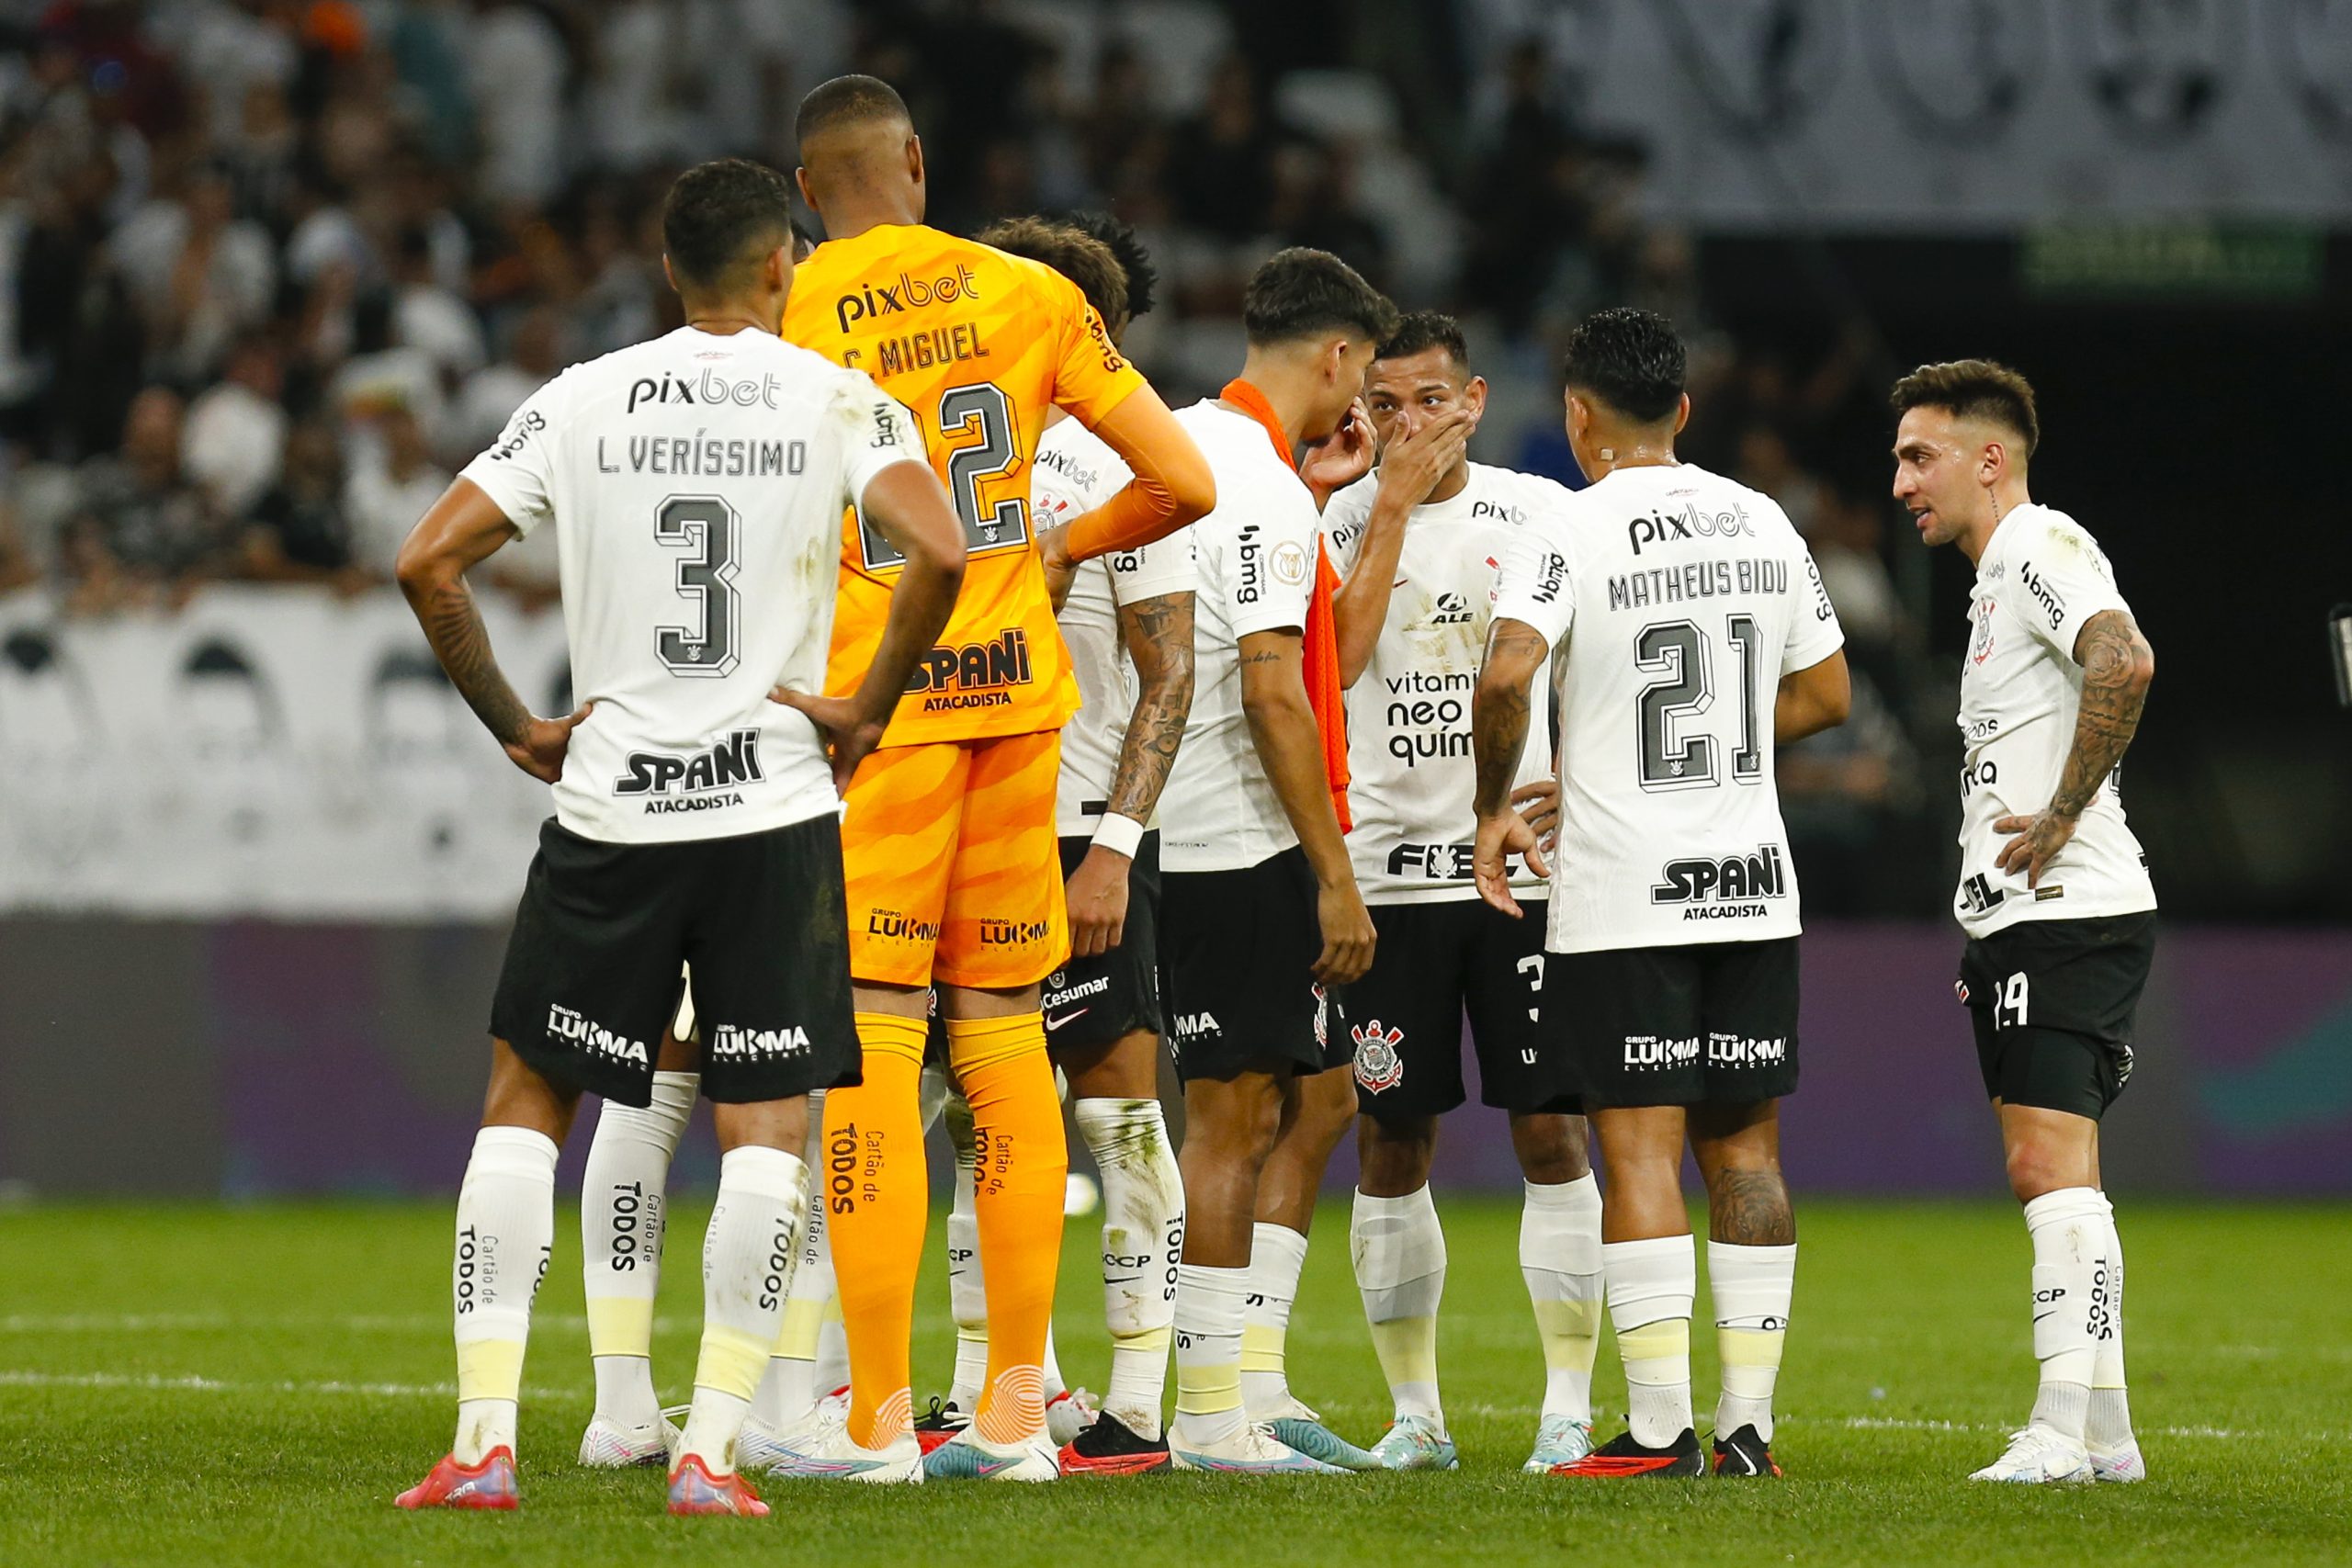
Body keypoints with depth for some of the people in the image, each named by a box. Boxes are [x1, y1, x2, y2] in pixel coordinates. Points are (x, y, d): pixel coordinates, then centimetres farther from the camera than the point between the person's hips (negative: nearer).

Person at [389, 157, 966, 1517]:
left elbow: (428, 561, 0)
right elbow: (939, 553, -16)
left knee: (525, 1102, 11)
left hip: (609, 808, 1)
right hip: (776, 807, -1)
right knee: (767, 1125, 4)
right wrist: (867, 710, -4)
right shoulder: (837, 400, -1)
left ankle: (485, 1440, 2)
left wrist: (515, 726, 9)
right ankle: (713, 1448, -6)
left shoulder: (583, 402, 5)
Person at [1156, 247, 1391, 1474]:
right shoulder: (1261, 486, -16)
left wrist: (1314, 489, 25)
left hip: (1203, 845, 10)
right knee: (1233, 1119, -4)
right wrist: (1335, 873, -19)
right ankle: (1212, 1416, 0)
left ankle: (1256, 1384, 15)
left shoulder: (1192, 441, 13)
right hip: (1243, 852, -10)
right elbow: (1270, 690, -21)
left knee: (1317, 1098, 14)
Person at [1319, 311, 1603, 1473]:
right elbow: (1336, 659, -14)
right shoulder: (1342, 522, 3)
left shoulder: (1537, 513, 4)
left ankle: (1568, 1406, 1)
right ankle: (1413, 1412, 11)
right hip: (1389, 871, 1)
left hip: (1518, 856, -1)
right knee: (1389, 1143, 2)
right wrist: (1394, 504, -12)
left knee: (1549, 1130, -4)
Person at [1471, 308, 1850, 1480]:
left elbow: (1505, 676, -23)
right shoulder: (1762, 524, 9)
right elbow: (1824, 694, 15)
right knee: (1744, 1145, 9)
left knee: (1640, 1149, -4)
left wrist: (1491, 810, -7)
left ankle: (1659, 1426, -7)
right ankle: (1749, 1419, 9)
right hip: (1752, 882, 5)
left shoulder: (1568, 535, -9)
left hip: (1622, 897, -5)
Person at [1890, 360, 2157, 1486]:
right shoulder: (1998, 575, 23)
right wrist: (1988, 942, 25)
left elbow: (2123, 662, -29)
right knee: (2047, 1176, 10)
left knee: (2050, 1161, -15)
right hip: (2023, 924, 11)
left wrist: (2060, 820, -23)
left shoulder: (2041, 545, -9)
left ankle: (2068, 1425, -19)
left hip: (2068, 912, -11)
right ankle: (2103, 1434, 11)